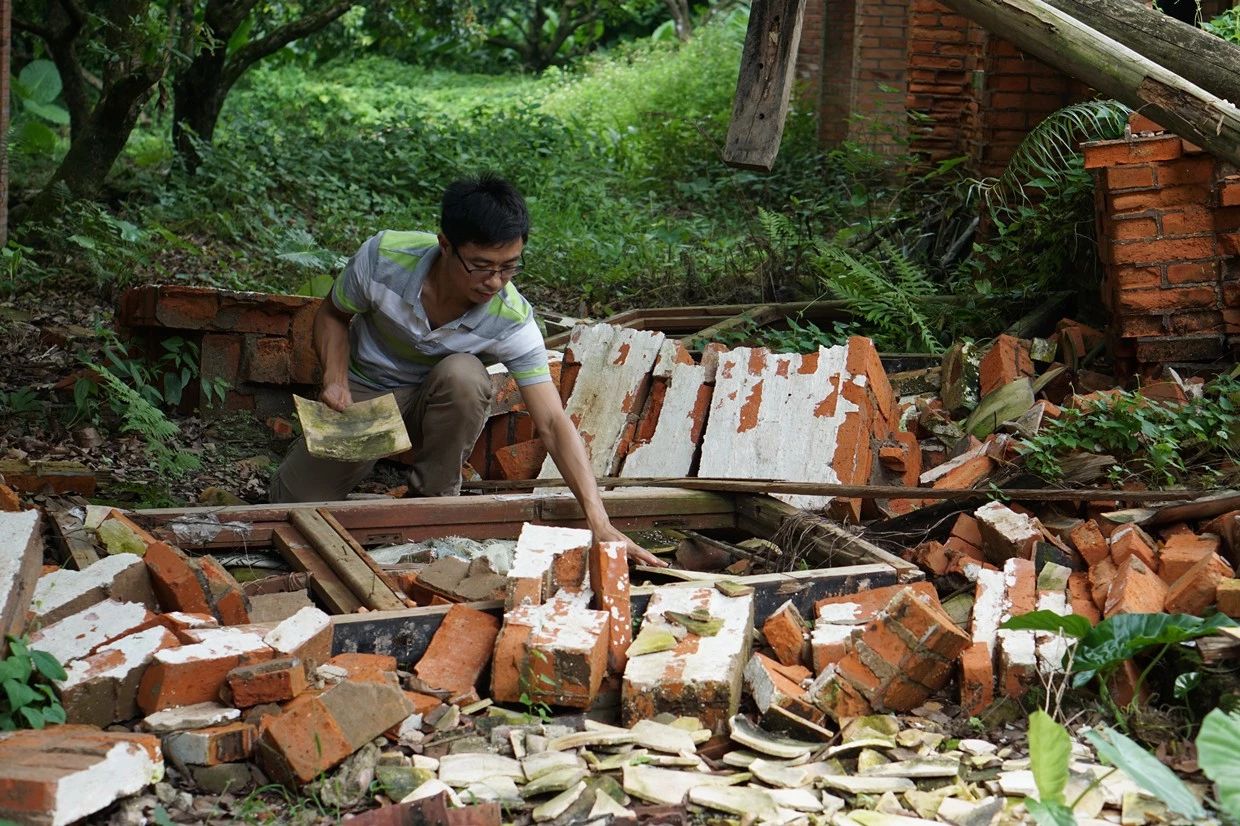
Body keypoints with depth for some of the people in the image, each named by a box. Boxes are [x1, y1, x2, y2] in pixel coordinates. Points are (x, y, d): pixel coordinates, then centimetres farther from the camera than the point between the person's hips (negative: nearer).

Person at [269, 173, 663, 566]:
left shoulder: (513, 321, -30)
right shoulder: (383, 257, -28)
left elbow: (552, 422, -32)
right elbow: (333, 315, -5)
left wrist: (598, 522, -42)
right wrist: (335, 379, -23)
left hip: (433, 404, -1)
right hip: (361, 393, 1)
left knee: (463, 375, -36)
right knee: (297, 502, -10)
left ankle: (433, 499, -13)